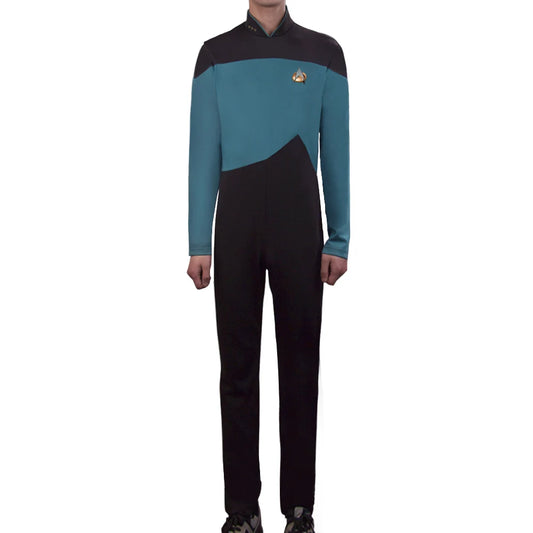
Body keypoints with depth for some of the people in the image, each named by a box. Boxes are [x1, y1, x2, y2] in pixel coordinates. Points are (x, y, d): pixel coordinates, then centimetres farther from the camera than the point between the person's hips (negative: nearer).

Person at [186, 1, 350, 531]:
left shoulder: (324, 53, 7)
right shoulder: (216, 54, 8)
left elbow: (335, 150, 6)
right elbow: (204, 152, 5)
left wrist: (338, 239, 0)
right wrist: (199, 244, 0)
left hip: (300, 227, 0)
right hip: (236, 225, 0)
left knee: (300, 364, 3)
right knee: (238, 366, 3)